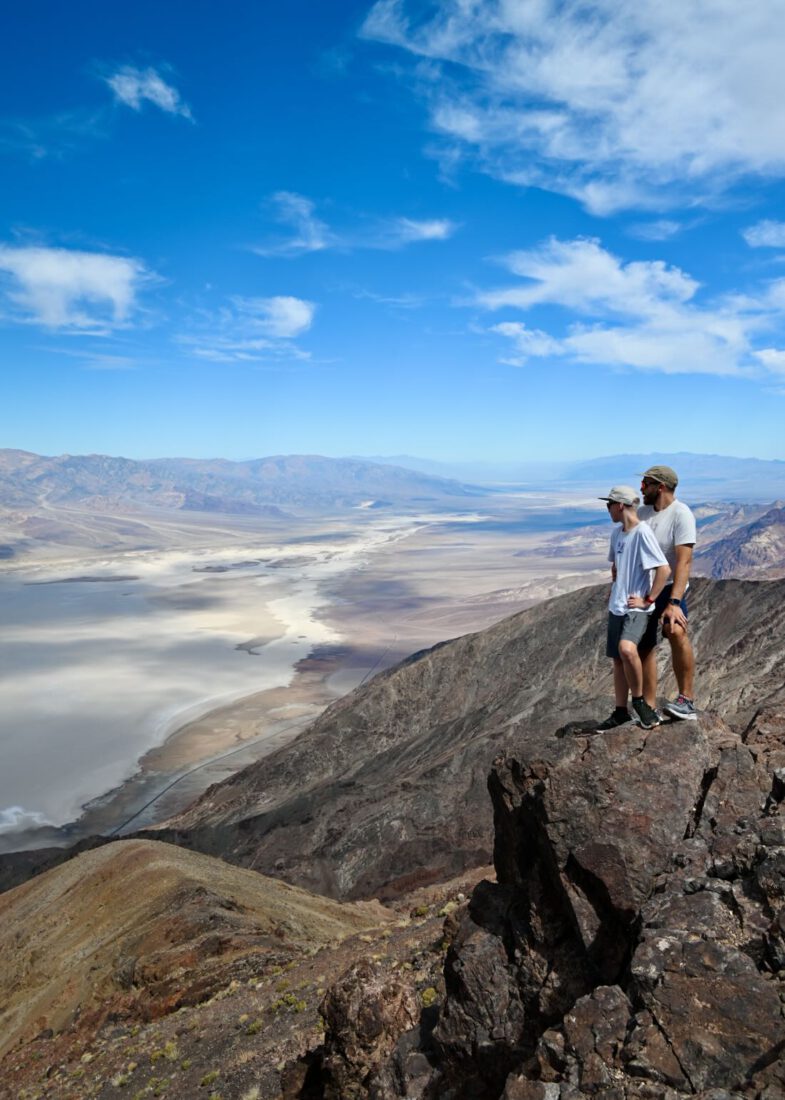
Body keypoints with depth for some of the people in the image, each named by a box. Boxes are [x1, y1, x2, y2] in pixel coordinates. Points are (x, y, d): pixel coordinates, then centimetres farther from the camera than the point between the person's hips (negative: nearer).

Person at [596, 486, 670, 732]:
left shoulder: (642, 532, -15)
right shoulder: (617, 533, 10)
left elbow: (664, 569, -21)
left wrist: (648, 600, -18)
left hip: (636, 609, -8)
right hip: (616, 607, 9)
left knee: (626, 649, -31)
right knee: (617, 659, 12)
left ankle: (639, 700, -10)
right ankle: (621, 711, 24)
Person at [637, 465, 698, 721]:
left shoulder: (681, 514, -15)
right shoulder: (642, 512, 5)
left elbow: (684, 561, -24)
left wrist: (674, 602, -33)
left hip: (669, 587, -6)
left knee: (675, 632, -32)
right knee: (645, 647, 7)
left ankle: (687, 700, -24)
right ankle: (649, 710, 16)